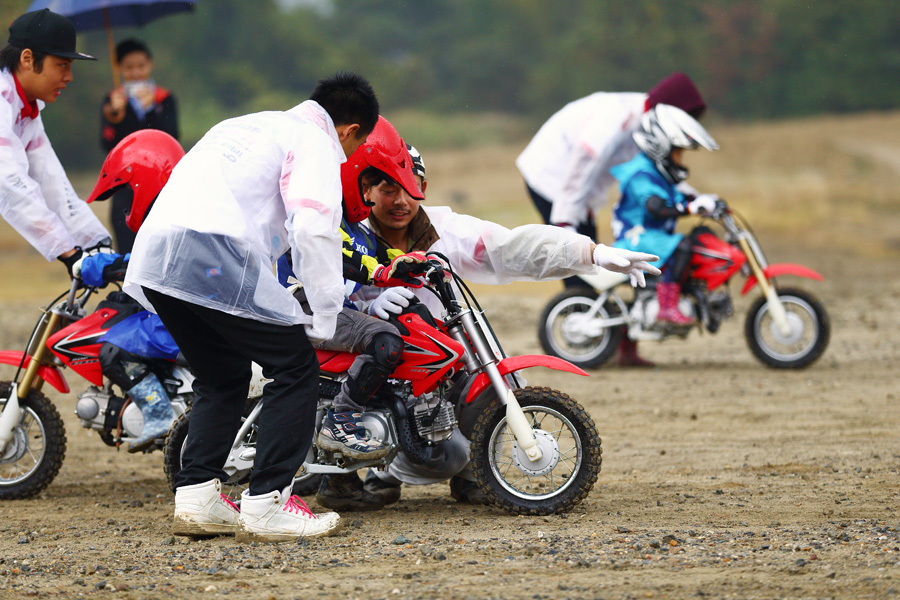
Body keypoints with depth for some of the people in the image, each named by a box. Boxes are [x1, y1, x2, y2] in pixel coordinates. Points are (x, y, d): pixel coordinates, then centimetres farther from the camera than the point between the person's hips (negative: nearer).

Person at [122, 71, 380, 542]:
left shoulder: (246, 125, 34)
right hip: (214, 252, -8)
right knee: (294, 369, 1)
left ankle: (196, 497, 11)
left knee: (223, 378, 22)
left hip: (152, 255, 8)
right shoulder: (317, 143, 8)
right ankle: (266, 505, -4)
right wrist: (323, 322, -1)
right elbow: (313, 229, -7)